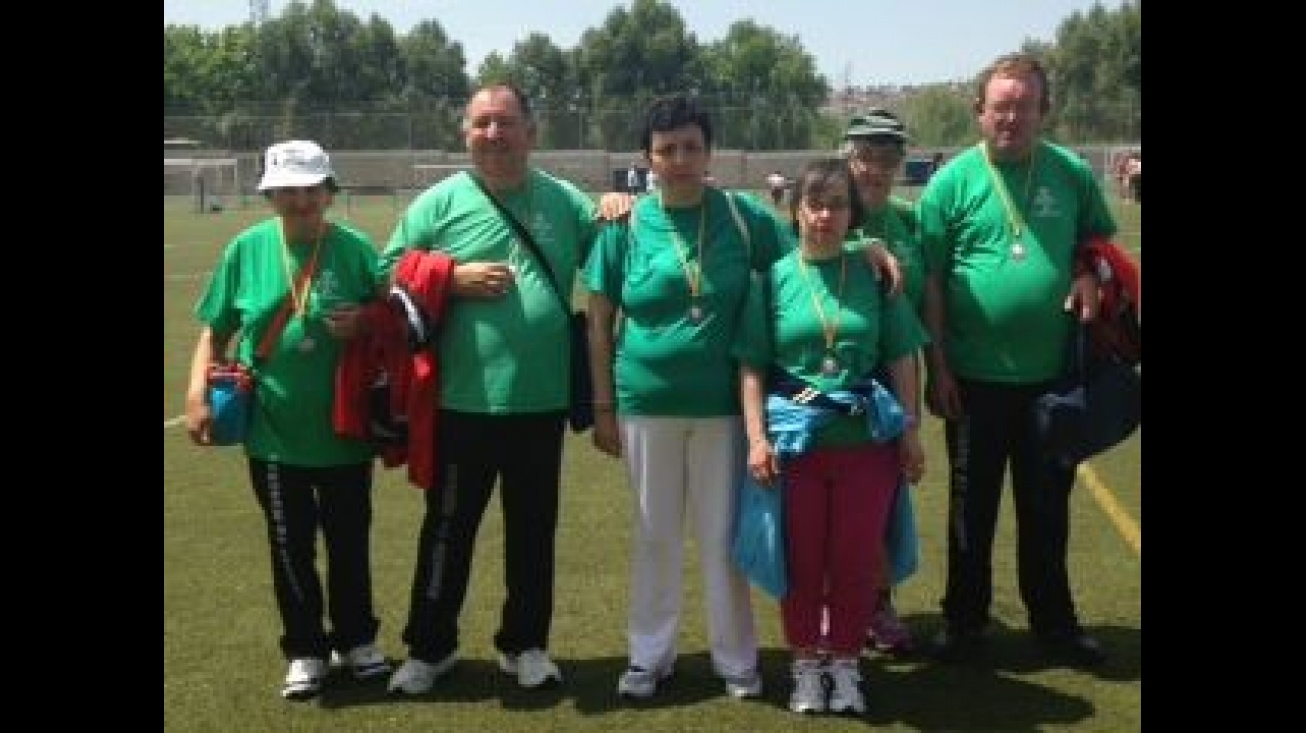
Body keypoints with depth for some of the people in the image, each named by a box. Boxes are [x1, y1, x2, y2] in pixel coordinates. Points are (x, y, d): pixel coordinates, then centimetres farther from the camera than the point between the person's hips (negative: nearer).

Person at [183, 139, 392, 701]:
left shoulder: (356, 248, -6)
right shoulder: (247, 248, -3)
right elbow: (215, 331, 4)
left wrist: (365, 326, -20)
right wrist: (197, 392, -7)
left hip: (346, 430, 0)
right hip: (273, 432, 0)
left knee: (350, 542, 14)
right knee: (290, 547, 11)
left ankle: (356, 639, 34)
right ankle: (305, 650, 28)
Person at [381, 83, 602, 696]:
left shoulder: (566, 201, 6)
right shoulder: (440, 201, -1)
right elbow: (389, 274, 0)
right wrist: (455, 278, -13)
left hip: (542, 400, 2)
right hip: (464, 400, -2)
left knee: (534, 528, 13)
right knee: (449, 527, 10)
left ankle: (524, 643, 30)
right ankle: (429, 647, 26)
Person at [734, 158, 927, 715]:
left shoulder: (875, 274, 1)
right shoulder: (775, 277, -1)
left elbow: (900, 359, 5)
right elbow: (751, 367, 0)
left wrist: (911, 430, 2)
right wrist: (757, 438, -7)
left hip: (867, 439, 1)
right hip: (795, 439, 0)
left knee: (857, 559, 8)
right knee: (801, 559, 9)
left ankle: (845, 663, 26)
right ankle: (805, 664, 26)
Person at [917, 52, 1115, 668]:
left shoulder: (1073, 173, 2)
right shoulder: (951, 182, -4)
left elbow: (1101, 241, 16)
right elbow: (930, 279, -3)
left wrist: (1091, 275, -8)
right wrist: (937, 366, -5)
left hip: (1052, 374, 2)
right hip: (975, 377, -2)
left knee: (1048, 505, 13)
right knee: (972, 505, 10)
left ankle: (1053, 621, 29)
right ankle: (964, 620, 25)